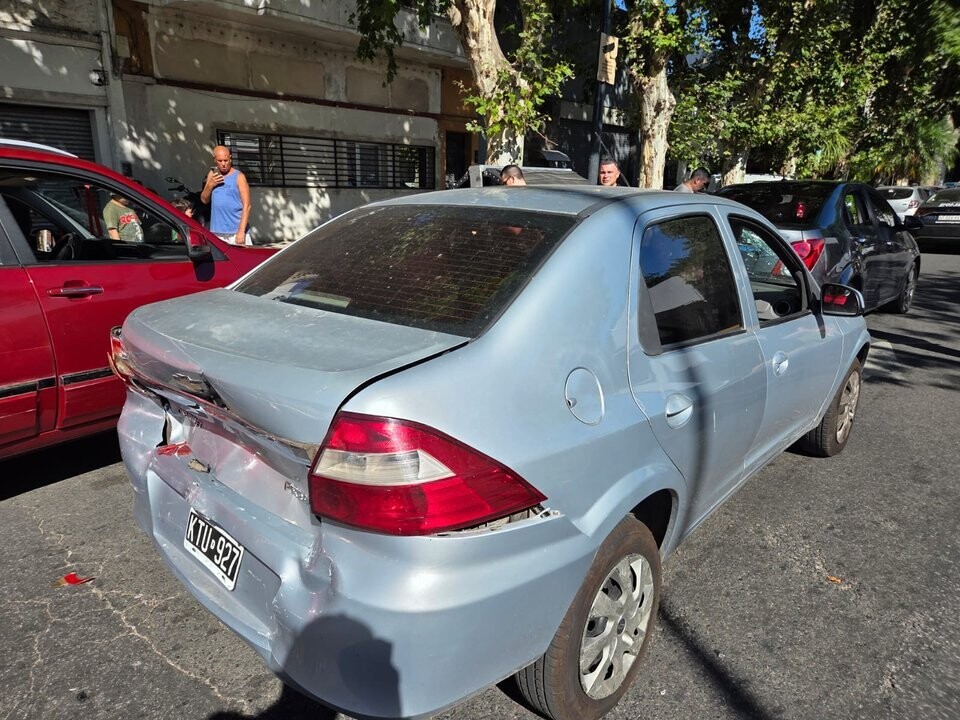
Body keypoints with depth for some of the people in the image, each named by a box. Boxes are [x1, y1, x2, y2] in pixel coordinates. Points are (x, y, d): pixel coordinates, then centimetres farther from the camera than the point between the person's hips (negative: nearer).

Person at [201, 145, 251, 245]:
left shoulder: (239, 177, -3)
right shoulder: (212, 174, 13)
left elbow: (246, 205, -8)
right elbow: (204, 200, 17)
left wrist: (241, 231, -16)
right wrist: (210, 185, -3)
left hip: (235, 232, -4)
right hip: (216, 232, 5)